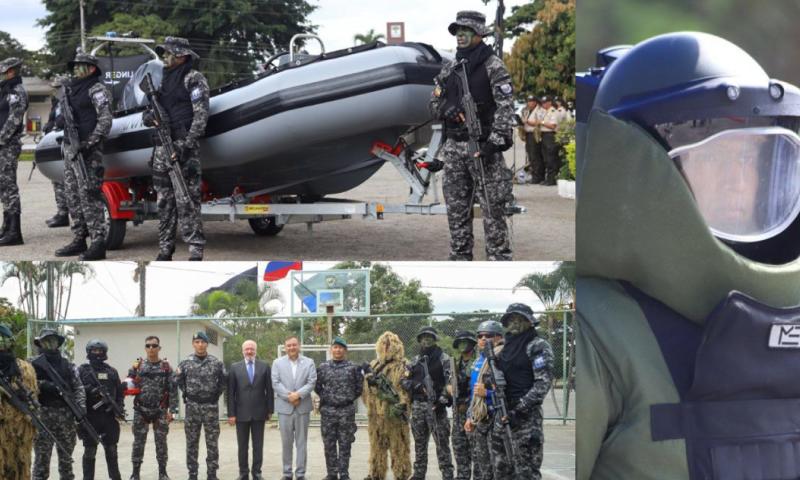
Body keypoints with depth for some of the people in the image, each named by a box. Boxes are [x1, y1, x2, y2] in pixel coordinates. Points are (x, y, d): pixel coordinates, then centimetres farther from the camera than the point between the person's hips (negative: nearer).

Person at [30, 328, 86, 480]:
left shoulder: (67, 365, 14)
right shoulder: (35, 364, 2)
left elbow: (78, 386, 9)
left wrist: (81, 405, -6)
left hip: (67, 415, 4)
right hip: (44, 415, -4)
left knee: (66, 457, 11)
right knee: (42, 457, -5)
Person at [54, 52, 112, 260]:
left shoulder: (97, 90, -5)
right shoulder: (71, 90, 21)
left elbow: (105, 121, -13)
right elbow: (61, 119, 23)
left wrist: (89, 144, -20)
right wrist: (61, 120, -2)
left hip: (88, 152, -9)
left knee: (89, 197, -13)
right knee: (73, 198, 10)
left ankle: (98, 243, -13)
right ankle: (79, 240, 17)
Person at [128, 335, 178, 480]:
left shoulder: (166, 367, 1)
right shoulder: (137, 365, 3)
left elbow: (173, 389, -1)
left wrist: (172, 410, -8)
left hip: (160, 411, 0)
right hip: (141, 410, 0)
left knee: (161, 442, 5)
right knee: (138, 442, 3)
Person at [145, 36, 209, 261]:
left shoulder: (194, 79, -4)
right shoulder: (165, 80, 19)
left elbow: (201, 115, -12)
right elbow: (149, 112, 22)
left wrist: (187, 146, -19)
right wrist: (149, 117, -4)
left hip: (183, 147, -7)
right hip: (162, 148, 7)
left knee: (187, 200, -10)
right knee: (164, 202, 8)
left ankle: (195, 252, -9)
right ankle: (165, 250, 12)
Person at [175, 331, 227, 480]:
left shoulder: (216, 363, -2)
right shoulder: (186, 363, 0)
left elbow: (224, 381, 9)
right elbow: (178, 380, 14)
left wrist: (217, 393, 3)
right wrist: (186, 393, 8)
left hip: (211, 406, -1)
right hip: (192, 406, 1)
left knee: (212, 443, 2)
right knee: (191, 443, 5)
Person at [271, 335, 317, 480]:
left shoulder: (309, 362, 6)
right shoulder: (278, 363, 6)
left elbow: (311, 382, -3)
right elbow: (275, 383, -3)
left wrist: (298, 394, -17)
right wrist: (289, 396, -15)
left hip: (303, 407, 0)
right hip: (284, 407, 0)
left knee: (301, 442, 2)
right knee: (286, 442, 4)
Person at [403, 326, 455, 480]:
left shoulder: (443, 359, 0)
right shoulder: (415, 361, 16)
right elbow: (405, 381, 16)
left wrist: (443, 399, -17)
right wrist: (415, 386, -5)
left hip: (435, 405, -5)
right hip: (417, 405, 5)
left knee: (442, 442, -7)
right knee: (419, 443, 11)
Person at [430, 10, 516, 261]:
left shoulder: (493, 67, -5)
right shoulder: (449, 69, 14)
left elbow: (505, 106, -11)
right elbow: (434, 103, 18)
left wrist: (495, 142, -20)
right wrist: (446, 110, -6)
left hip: (483, 146, -6)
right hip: (454, 146, 6)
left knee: (493, 209, -6)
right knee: (456, 209, 8)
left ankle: (499, 259, -4)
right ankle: (460, 260, 15)